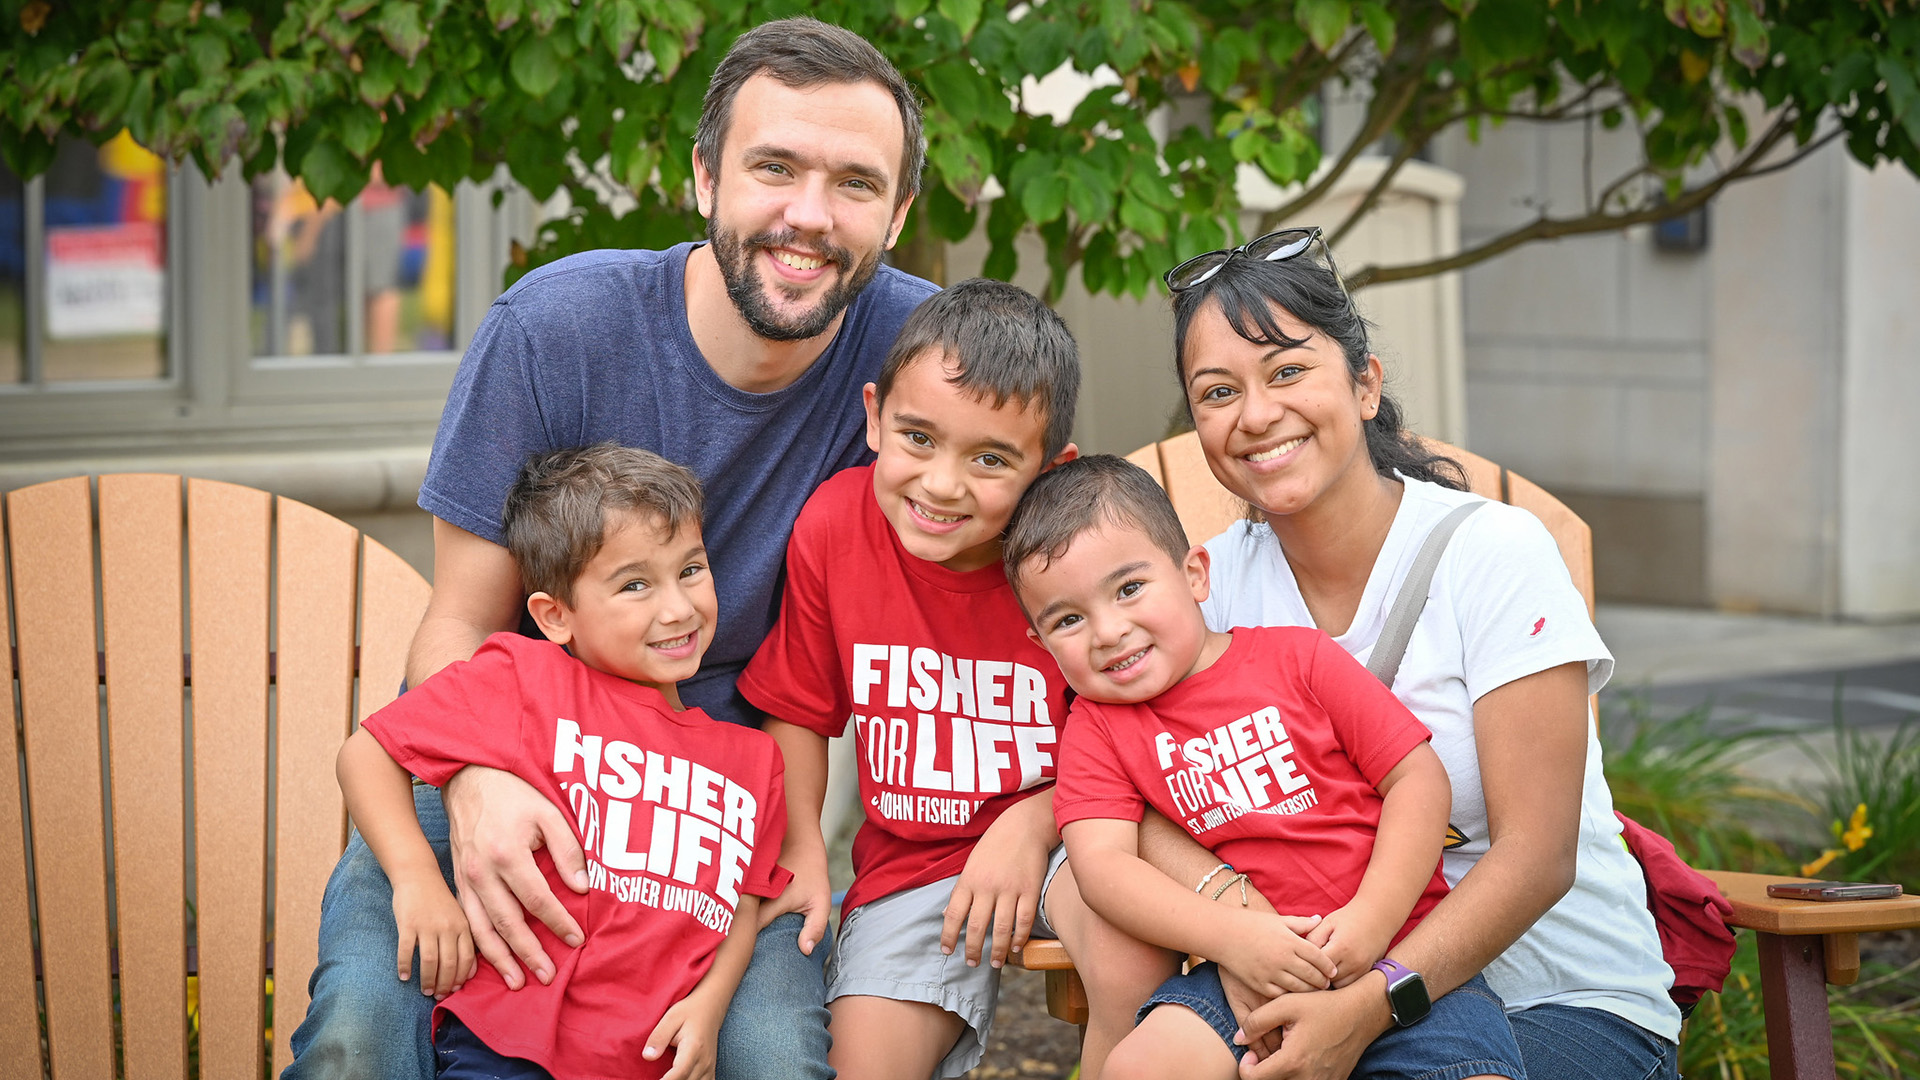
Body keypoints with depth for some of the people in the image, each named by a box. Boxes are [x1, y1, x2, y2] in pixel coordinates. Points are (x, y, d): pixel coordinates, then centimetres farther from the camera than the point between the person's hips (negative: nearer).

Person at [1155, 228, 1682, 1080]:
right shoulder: (1217, 579, 3)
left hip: (1566, 1001, -3)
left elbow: (1536, 857, -16)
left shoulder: (1495, 553, -10)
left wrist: (1367, 1008, -30)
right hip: (1326, 980, 3)